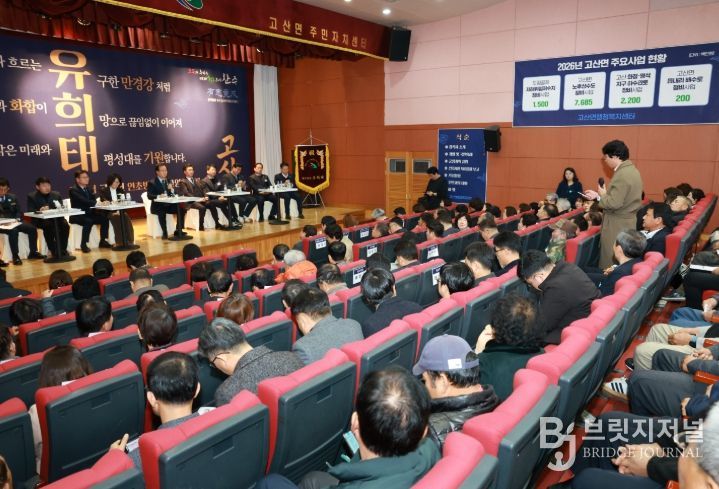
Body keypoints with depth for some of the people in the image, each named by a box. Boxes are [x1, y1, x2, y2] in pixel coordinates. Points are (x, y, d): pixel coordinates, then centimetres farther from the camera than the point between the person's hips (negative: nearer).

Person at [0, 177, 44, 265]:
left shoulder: (12, 197, 14)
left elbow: (18, 212, 15)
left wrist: (17, 219, -7)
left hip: (13, 222, 5)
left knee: (32, 228, -14)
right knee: (13, 231, -35)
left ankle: (33, 252, -1)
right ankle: (15, 256, -28)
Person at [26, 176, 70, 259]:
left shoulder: (56, 195, 15)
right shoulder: (31, 196, 6)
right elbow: (30, 212, -4)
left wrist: (60, 208, -14)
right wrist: (39, 211, -25)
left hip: (56, 218, 3)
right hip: (40, 220, -3)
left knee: (65, 225, -29)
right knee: (48, 225, -36)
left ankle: (62, 249, -20)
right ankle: (54, 250, -24)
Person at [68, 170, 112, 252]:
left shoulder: (88, 189, 16)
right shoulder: (73, 190, -11)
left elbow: (94, 199, 6)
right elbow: (84, 201, -26)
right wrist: (97, 203, -30)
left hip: (88, 213, 7)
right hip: (77, 216, -7)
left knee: (105, 218, -12)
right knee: (88, 221, -35)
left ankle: (103, 241, -3)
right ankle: (83, 244, -27)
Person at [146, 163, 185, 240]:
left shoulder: (168, 181, 15)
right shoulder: (152, 183, -2)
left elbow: (172, 195, 12)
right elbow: (149, 196, -12)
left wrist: (171, 189, -9)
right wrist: (159, 196, -29)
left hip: (169, 204, 5)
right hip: (158, 206, -5)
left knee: (181, 209, -19)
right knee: (162, 212, -37)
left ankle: (178, 230, -11)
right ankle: (164, 233, -26)